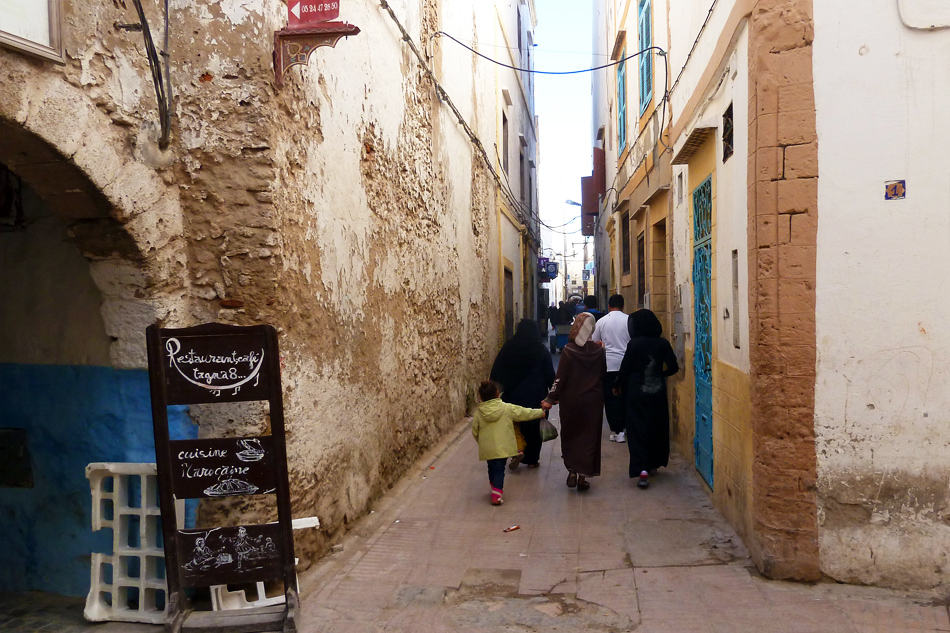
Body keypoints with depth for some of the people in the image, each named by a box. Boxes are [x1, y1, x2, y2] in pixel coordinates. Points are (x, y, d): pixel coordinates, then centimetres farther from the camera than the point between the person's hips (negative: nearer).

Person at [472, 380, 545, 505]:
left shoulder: (478, 412, -3)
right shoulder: (508, 408, -6)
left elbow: (475, 431, 6)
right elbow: (525, 413, 4)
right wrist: (541, 412, 19)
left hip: (487, 448, 2)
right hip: (503, 447, -2)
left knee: (491, 468, 21)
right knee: (499, 469, 0)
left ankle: (494, 487, 38)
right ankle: (497, 493, -13)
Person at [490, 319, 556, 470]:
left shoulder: (508, 348, -2)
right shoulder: (541, 350, -5)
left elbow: (496, 372, 0)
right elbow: (550, 374, -3)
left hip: (513, 395, 0)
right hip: (536, 395, 0)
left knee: (516, 424, 15)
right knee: (533, 426, 12)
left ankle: (518, 448, -9)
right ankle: (532, 460, 17)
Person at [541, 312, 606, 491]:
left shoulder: (569, 350, -12)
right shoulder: (599, 350, -5)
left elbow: (561, 377, -12)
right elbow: (603, 376, 2)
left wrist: (550, 399, -7)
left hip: (571, 400, -1)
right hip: (593, 402, 1)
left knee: (570, 436, 14)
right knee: (589, 437, 8)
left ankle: (572, 471, 6)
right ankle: (583, 476, 9)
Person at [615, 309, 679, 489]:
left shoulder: (634, 344, -10)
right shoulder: (663, 343, -3)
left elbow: (625, 369, -7)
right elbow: (673, 367, -4)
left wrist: (619, 386, 9)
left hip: (636, 393, -3)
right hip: (657, 392, 3)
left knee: (638, 429, 0)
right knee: (658, 427, 18)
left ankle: (642, 469, -13)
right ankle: (653, 464, 29)